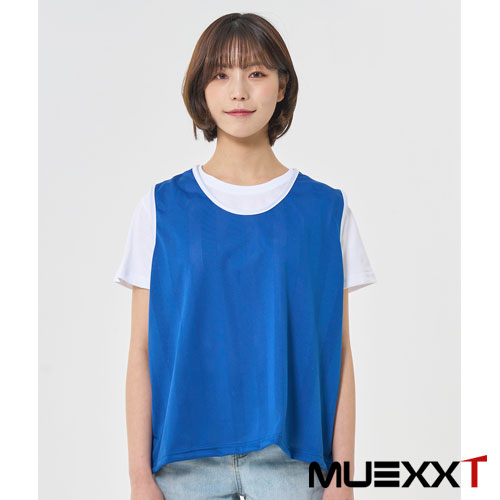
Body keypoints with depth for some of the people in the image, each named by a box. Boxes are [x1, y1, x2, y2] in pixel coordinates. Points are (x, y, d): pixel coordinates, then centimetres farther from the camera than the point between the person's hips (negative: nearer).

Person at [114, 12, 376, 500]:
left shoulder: (326, 208, 1)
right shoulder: (161, 207, 1)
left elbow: (338, 354, 1)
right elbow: (142, 351, 0)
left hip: (291, 458, 0)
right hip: (188, 460, 0)